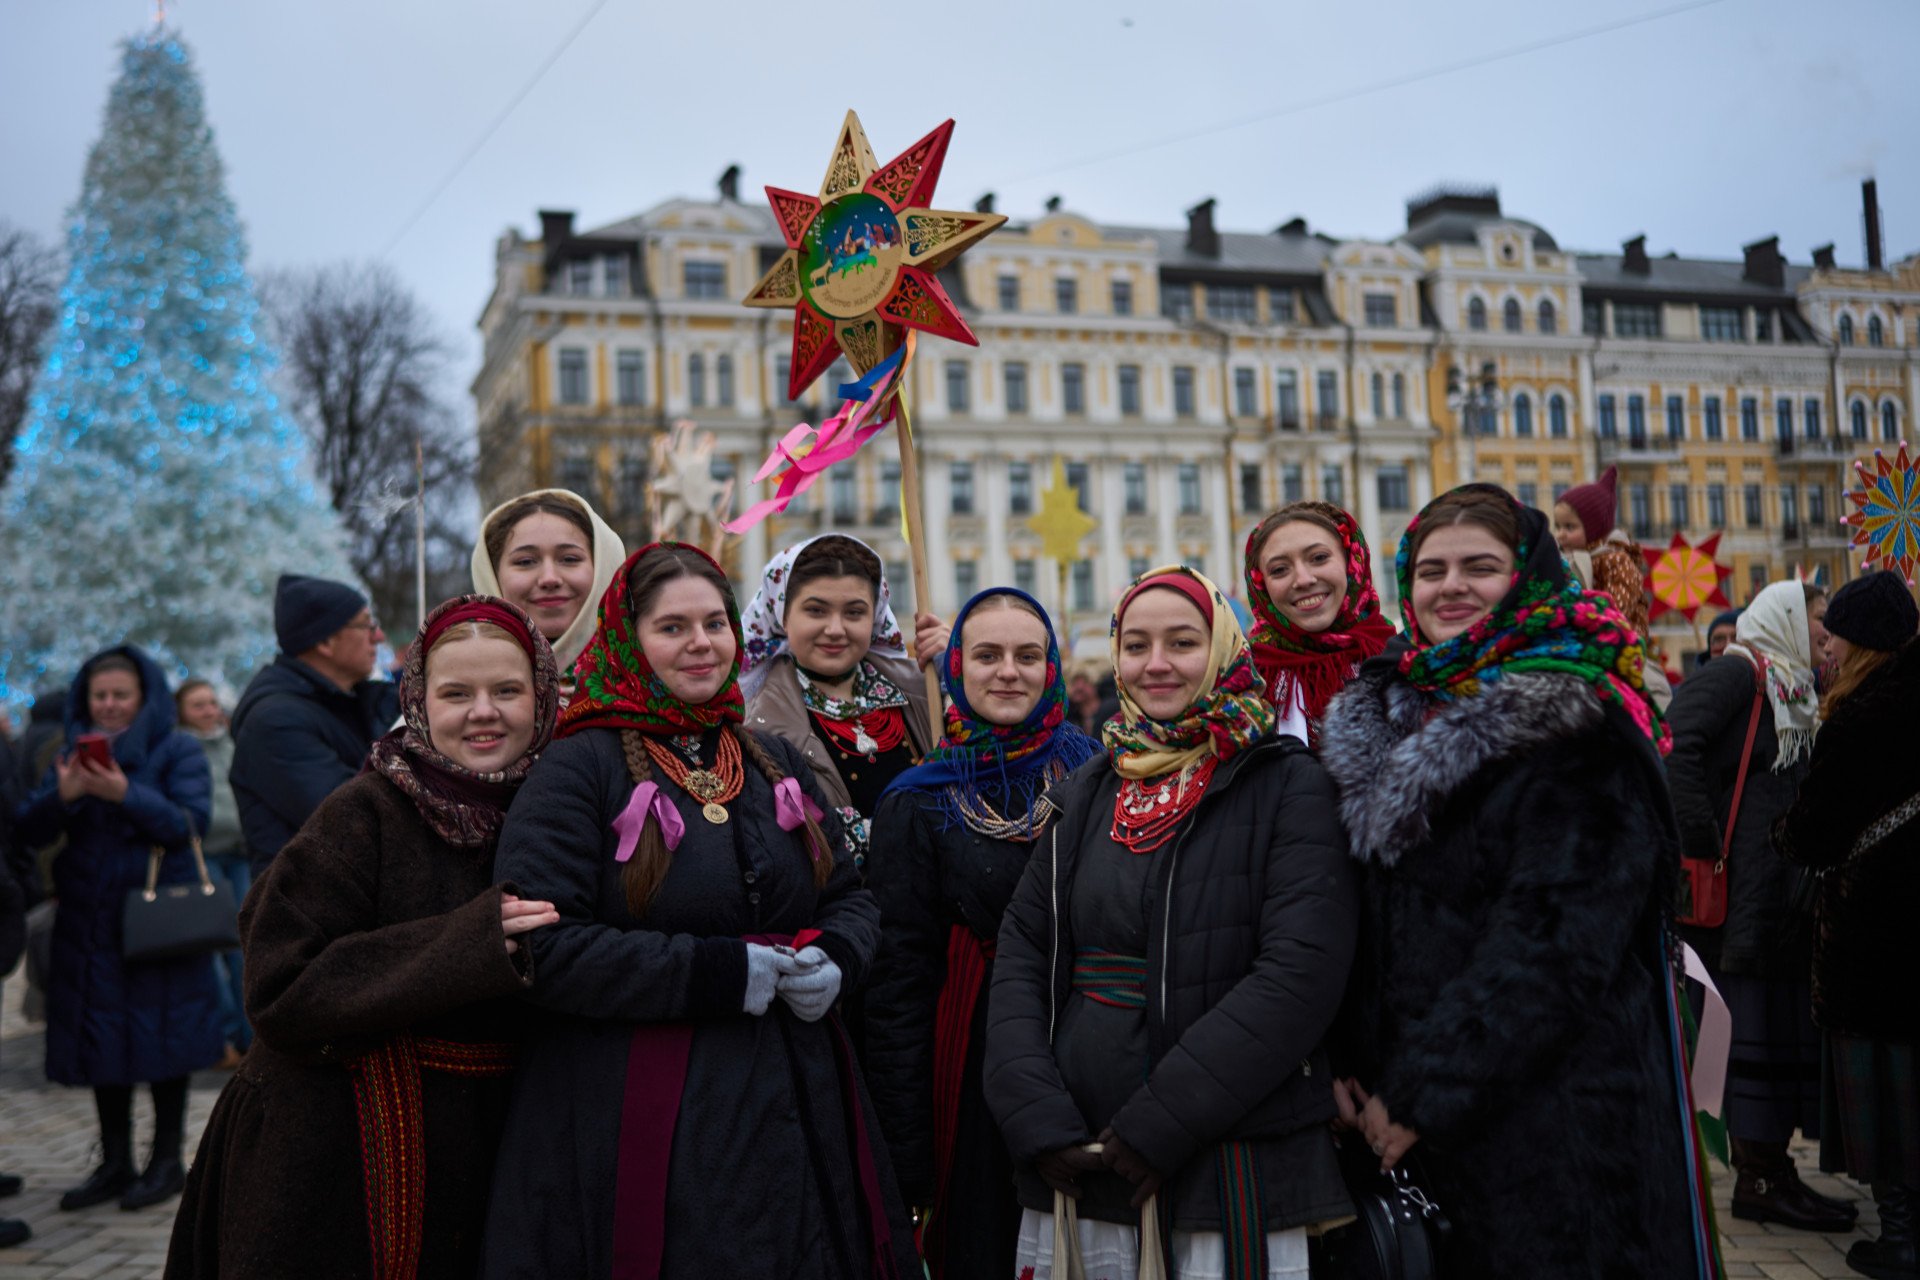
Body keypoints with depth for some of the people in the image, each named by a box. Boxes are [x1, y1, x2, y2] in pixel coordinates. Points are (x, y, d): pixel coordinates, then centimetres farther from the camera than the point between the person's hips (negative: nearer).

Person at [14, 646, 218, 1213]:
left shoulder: (178, 751, -2)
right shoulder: (72, 754, 11)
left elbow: (189, 823, -14)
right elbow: (30, 831, 3)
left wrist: (125, 794, -28)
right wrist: (62, 796, -18)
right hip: (88, 922, 5)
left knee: (159, 1037, 0)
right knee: (102, 1039, 8)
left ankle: (167, 1160, 12)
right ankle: (115, 1162, 18)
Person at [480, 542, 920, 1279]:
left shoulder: (774, 763, 14)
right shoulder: (582, 769, -6)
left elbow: (853, 899, 17)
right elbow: (541, 947, -15)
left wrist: (834, 959, -7)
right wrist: (718, 973, -18)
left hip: (792, 1110, 6)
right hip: (641, 1125, -5)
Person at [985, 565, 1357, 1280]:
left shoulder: (1288, 786, -4)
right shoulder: (1087, 796, 10)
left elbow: (1301, 972, -15)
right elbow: (1021, 954, 5)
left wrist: (1159, 1125, -18)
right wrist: (1038, 1118, -9)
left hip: (1238, 1175, -4)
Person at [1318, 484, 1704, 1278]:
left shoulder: (1576, 729, -11)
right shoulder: (1389, 722, 11)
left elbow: (1558, 937, -19)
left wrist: (1422, 1092, -18)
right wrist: (1350, 1063, -1)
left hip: (1555, 1111, -6)